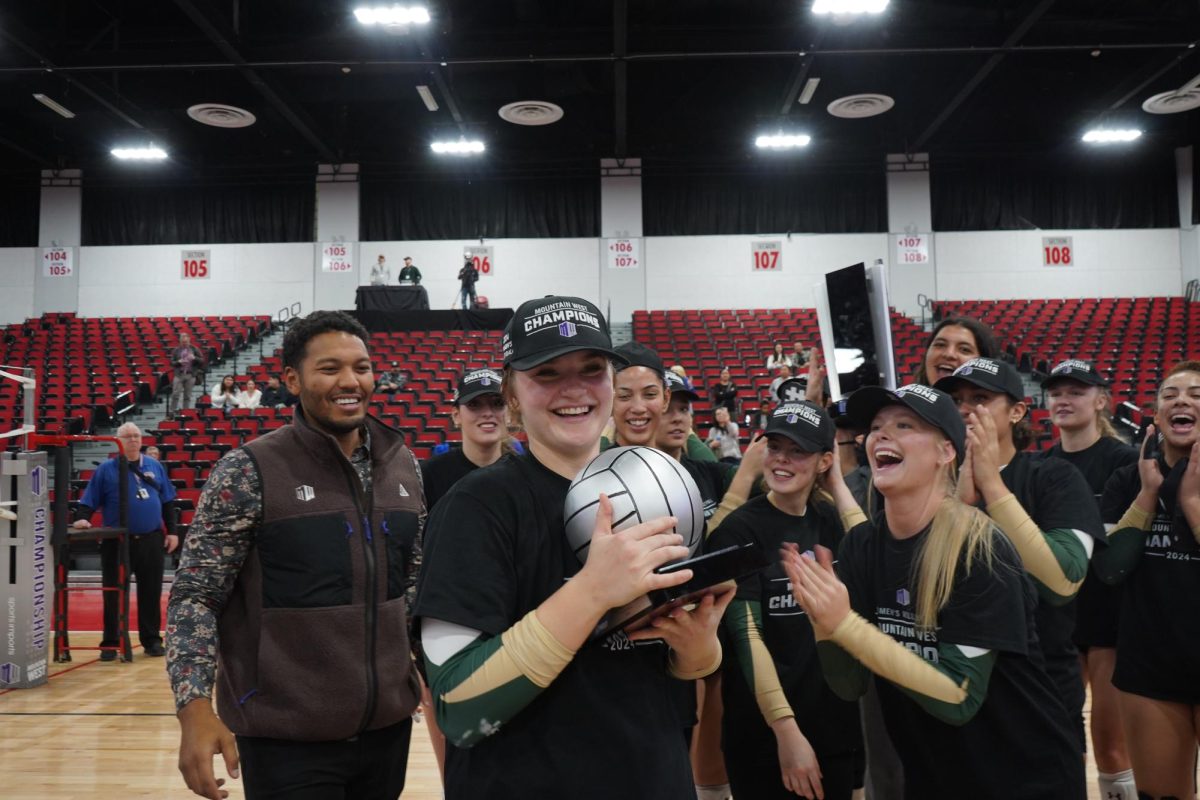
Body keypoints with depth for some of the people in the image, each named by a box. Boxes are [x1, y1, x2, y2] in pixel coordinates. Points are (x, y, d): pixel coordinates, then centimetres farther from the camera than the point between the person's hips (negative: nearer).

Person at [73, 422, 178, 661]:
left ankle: (152, 640, 18)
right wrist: (82, 519, -19)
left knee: (151, 593, 8)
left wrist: (172, 531, 7)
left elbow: (167, 502, 12)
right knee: (114, 594, 3)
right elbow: (89, 501, 0)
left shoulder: (155, 466, 10)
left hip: (151, 541, 2)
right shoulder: (106, 469, 1)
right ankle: (110, 643, 13)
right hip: (117, 542, -2)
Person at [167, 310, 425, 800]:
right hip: (287, 739, -5)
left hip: (388, 725, 5)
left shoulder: (401, 465, 4)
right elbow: (195, 595, -9)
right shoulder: (250, 471, -10)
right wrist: (195, 708, -18)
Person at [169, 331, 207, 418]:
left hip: (191, 375, 1)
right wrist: (179, 362, -15)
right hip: (179, 375, 0)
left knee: (187, 395, 5)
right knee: (175, 394, -6)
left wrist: (194, 358, -16)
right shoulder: (176, 350, 5)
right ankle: (171, 412, 0)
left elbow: (202, 360, 3)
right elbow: (172, 363, 5)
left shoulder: (194, 349, 4)